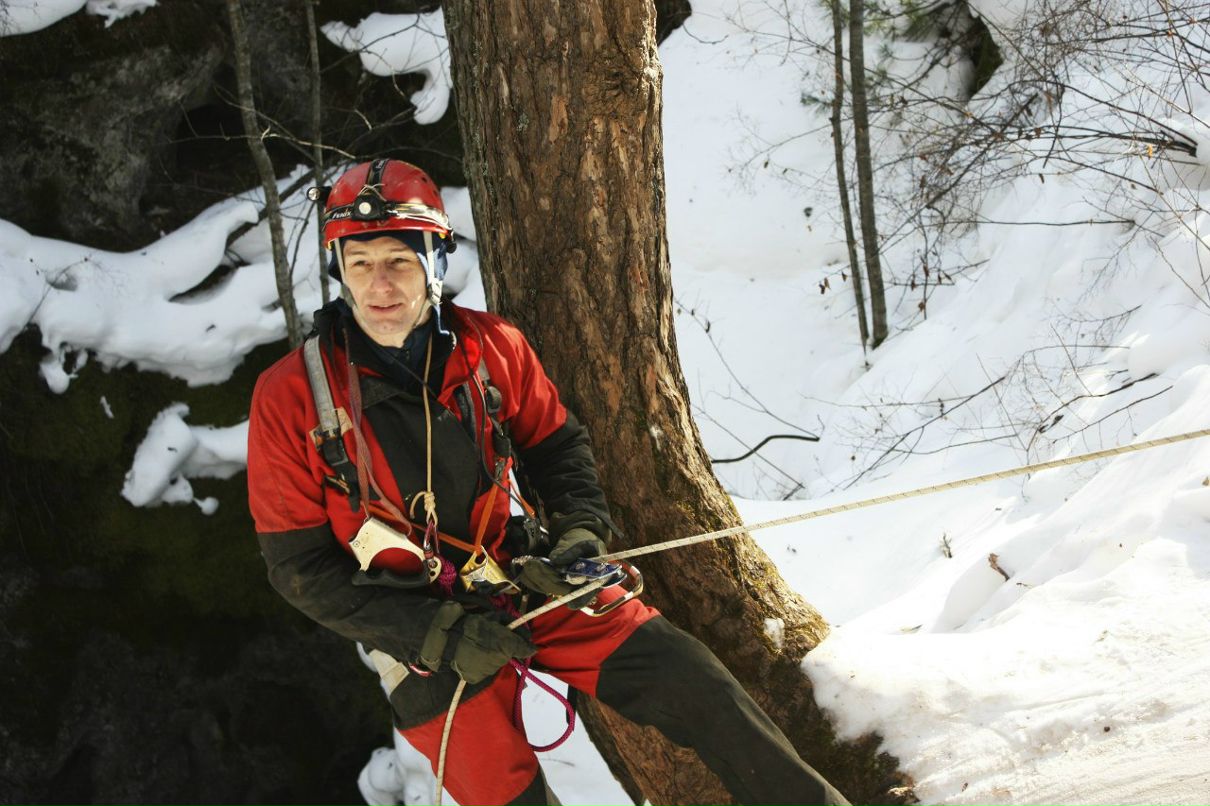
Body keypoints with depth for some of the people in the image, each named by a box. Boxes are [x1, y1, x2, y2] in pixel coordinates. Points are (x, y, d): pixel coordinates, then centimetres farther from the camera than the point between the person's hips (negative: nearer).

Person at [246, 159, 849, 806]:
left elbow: (557, 446, 11)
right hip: (418, 632, -2)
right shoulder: (290, 397, -14)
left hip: (522, 579, 2)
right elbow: (301, 565, -11)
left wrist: (581, 530, -10)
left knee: (686, 676, -9)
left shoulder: (491, 346, -6)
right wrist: (438, 633, -18)